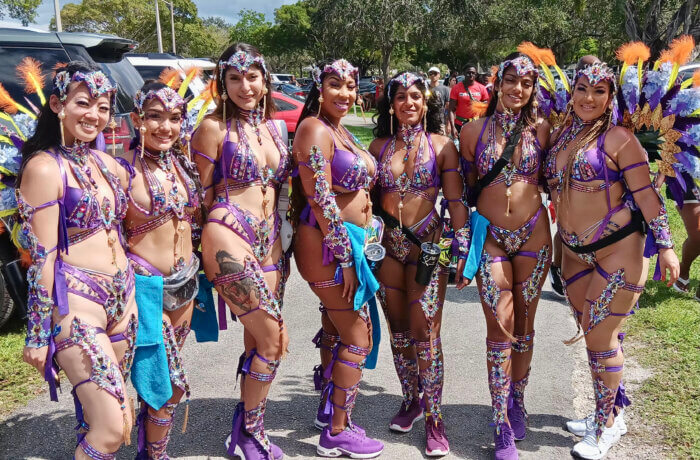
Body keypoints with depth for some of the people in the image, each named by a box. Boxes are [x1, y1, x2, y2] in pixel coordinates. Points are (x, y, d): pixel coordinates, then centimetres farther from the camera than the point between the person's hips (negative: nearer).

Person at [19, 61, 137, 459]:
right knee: (113, 427, -10)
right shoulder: (45, 168, -10)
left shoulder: (106, 163, 11)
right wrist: (38, 335, -11)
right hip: (76, 303, -7)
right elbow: (43, 257, -13)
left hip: (122, 296, 7)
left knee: (96, 417, 14)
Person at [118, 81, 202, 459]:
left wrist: (194, 274, 15)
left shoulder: (182, 165, 7)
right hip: (147, 284, -6)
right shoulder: (125, 169, -13)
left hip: (185, 282, 6)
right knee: (173, 385, -3)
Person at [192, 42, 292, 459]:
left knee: (259, 342, 10)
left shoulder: (272, 127, 14)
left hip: (270, 241, 7)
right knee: (274, 338, -8)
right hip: (229, 240, -6)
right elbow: (202, 194, -2)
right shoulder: (214, 128, -5)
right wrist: (206, 240, 1)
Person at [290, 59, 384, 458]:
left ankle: (329, 411, 34)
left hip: (347, 243, 9)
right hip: (327, 246, -9)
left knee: (337, 331, 18)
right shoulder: (315, 129, -15)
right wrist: (344, 257, -20)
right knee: (358, 337, -2)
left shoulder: (339, 129, 14)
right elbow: (321, 200, -21)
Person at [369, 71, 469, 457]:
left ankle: (433, 418, 7)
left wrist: (462, 251, -8)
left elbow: (456, 201, -3)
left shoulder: (441, 146, 0)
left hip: (428, 244, -3)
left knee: (425, 331, -5)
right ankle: (411, 400, 29)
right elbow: (369, 197, 12)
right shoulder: (379, 145, 8)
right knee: (398, 329, 11)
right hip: (387, 246, 3)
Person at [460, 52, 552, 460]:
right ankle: (503, 427, 4)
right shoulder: (474, 131, 1)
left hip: (533, 234, 1)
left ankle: (517, 401, 31)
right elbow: (467, 188, 6)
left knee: (524, 325, 11)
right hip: (490, 236, -1)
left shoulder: (541, 129, 2)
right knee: (500, 327, -4)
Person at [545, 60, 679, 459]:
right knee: (591, 334, 14)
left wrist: (665, 245, -13)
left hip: (620, 250, -6)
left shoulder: (618, 138, -10)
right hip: (574, 252, 6)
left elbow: (645, 193, -10)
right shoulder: (560, 136, 7)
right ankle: (611, 412, 32)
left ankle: (607, 425, 17)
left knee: (602, 336, -2)